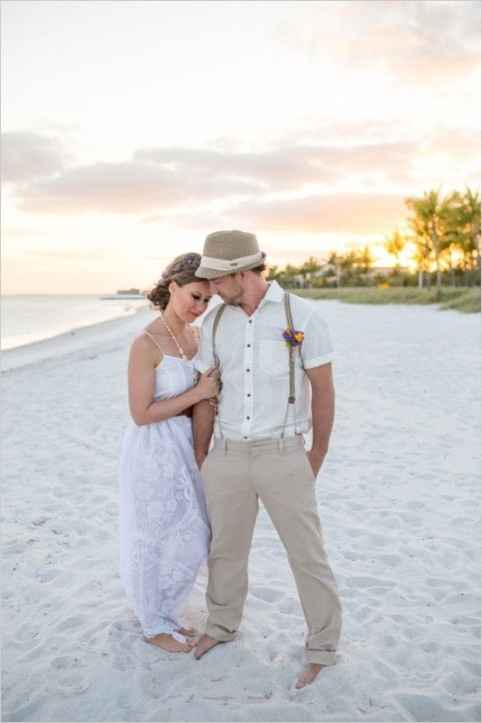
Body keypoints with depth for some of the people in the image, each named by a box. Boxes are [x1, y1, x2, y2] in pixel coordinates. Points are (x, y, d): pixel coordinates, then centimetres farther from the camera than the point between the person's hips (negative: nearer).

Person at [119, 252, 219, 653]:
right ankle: (155, 625, 31)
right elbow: (141, 414, -21)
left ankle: (162, 613, 40)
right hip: (153, 452, -8)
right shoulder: (146, 343, -22)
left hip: (184, 447, 8)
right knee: (157, 541, 8)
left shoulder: (194, 335, 3)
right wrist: (197, 394, -21)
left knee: (189, 538, 18)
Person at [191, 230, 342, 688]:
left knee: (306, 553, 5)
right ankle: (223, 624, 45)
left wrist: (317, 456, 1)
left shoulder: (303, 315, -11)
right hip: (229, 456, 4)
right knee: (226, 547, 18)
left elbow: (323, 388, -4)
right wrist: (200, 456, 12)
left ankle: (321, 646, 28)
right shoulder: (214, 322, 0)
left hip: (282, 457, -4)